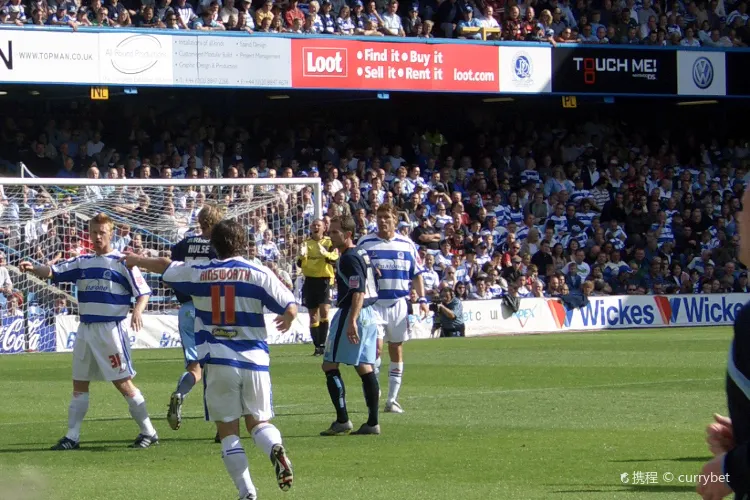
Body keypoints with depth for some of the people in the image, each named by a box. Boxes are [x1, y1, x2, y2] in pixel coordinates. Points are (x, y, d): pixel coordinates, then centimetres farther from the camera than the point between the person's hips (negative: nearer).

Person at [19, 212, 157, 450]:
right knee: (79, 384, 8)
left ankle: (148, 432, 3)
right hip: (85, 330, 6)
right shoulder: (82, 262, 11)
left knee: (123, 383, -6)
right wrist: (33, 268, -16)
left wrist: (137, 311, -26)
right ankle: (72, 436, 14)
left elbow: (143, 292, -6)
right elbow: (53, 272, 4)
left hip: (111, 330, -6)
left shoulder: (122, 262, -4)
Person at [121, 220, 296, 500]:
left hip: (218, 361, 0)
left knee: (228, 430, 5)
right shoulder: (259, 274, -1)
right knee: (258, 421, 12)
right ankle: (276, 448, -22)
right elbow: (290, 308, -5)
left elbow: (164, 266, 23)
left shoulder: (198, 273, 4)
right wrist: (287, 321, 18)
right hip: (254, 361, 0)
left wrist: (137, 261, 43)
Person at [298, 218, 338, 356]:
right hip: (310, 281, 3)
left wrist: (325, 254, -33)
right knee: (313, 315, 4)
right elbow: (300, 264, 5)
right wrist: (302, 256, -17)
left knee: (324, 311, -18)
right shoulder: (306, 243, 11)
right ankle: (317, 346, 10)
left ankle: (322, 344, -16)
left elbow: (335, 259, -13)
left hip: (324, 281, -3)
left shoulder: (329, 242, 3)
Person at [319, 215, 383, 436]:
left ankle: (342, 421, -9)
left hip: (352, 313, -10)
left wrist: (352, 321, -27)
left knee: (330, 366, -5)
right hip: (370, 314, 10)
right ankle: (372, 423, 8)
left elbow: (358, 292, -22)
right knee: (365, 368, 9)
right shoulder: (362, 254, 16)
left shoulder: (349, 258, -14)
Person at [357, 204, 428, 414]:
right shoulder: (365, 243, 3)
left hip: (399, 303, 2)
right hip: (374, 302, -2)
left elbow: (416, 274, 11)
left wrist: (422, 299, 1)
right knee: (376, 346, -14)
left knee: (396, 350, 5)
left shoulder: (407, 245, 8)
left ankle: (392, 399, 11)